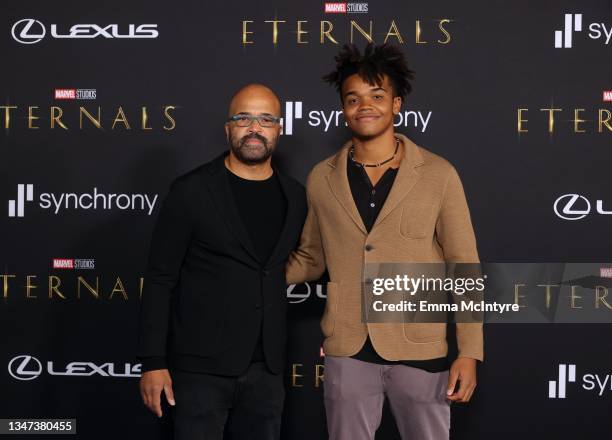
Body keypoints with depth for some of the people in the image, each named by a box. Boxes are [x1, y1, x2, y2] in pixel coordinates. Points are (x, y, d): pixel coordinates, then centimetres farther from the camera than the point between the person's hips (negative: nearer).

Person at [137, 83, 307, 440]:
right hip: (202, 366, -4)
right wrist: (153, 362, -10)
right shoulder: (192, 191, -5)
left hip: (266, 369, 4)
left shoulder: (295, 196, 8)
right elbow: (160, 280, -5)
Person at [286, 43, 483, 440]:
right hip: (346, 352, 2)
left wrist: (469, 352, -6)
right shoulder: (322, 179, 3)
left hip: (420, 351, -2)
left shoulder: (438, 175, -4)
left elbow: (464, 266, -2)